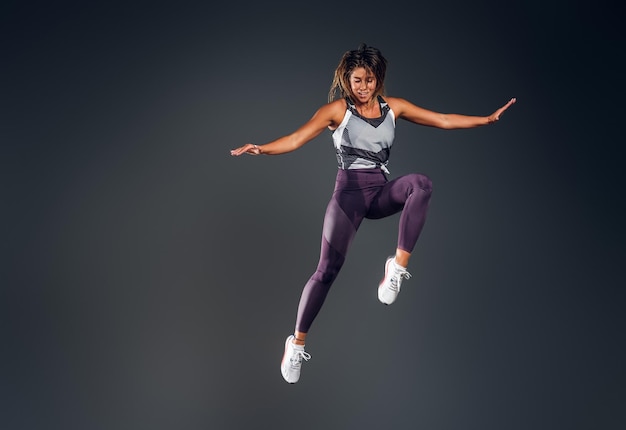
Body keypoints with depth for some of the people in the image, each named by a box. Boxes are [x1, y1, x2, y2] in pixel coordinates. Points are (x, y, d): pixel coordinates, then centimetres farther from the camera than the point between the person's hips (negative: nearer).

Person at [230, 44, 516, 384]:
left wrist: (488, 119, 6)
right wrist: (261, 149, -30)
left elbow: (443, 120, 11)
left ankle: (398, 267, -27)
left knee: (421, 184, -30)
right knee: (328, 268, -12)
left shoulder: (393, 107, 8)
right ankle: (297, 343, 3)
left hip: (382, 191, 3)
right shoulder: (337, 110, -2)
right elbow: (296, 139, -12)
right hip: (349, 190, -3)